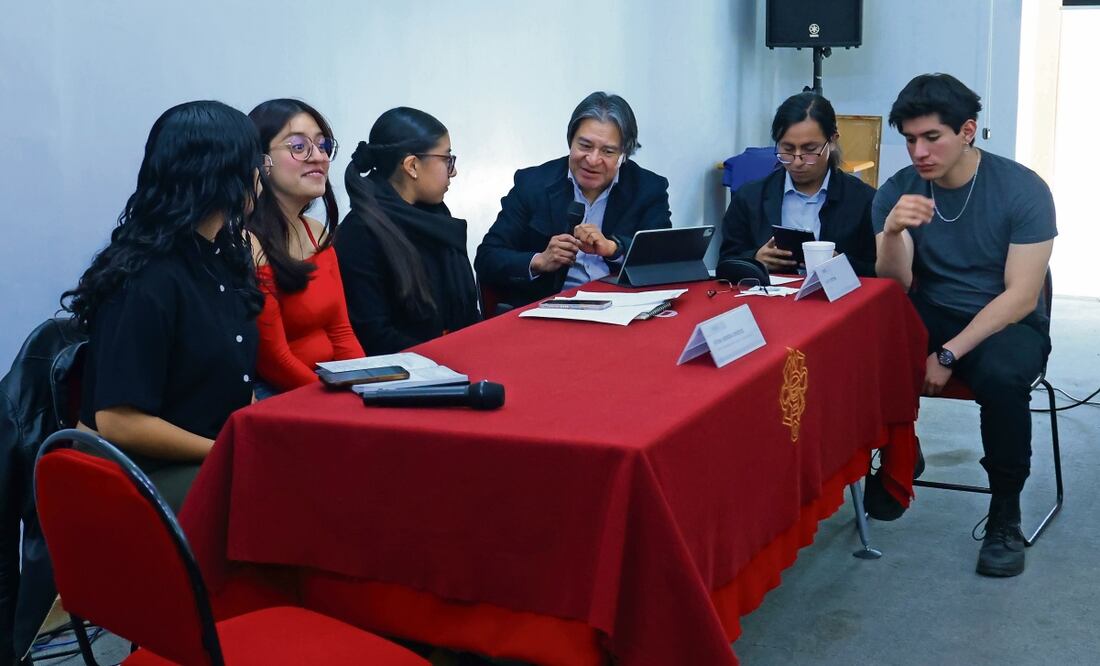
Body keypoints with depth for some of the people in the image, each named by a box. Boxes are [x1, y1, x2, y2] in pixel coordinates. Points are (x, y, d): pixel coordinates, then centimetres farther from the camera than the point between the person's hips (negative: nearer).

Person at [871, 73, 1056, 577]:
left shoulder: (1023, 190, -12)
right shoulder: (898, 191, -3)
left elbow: (1021, 296, -16)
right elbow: (897, 285, -9)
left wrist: (949, 354, -25)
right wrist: (892, 232, -30)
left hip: (1008, 322, -3)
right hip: (930, 315, 3)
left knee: (1000, 375, -37)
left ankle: (1005, 514, -16)